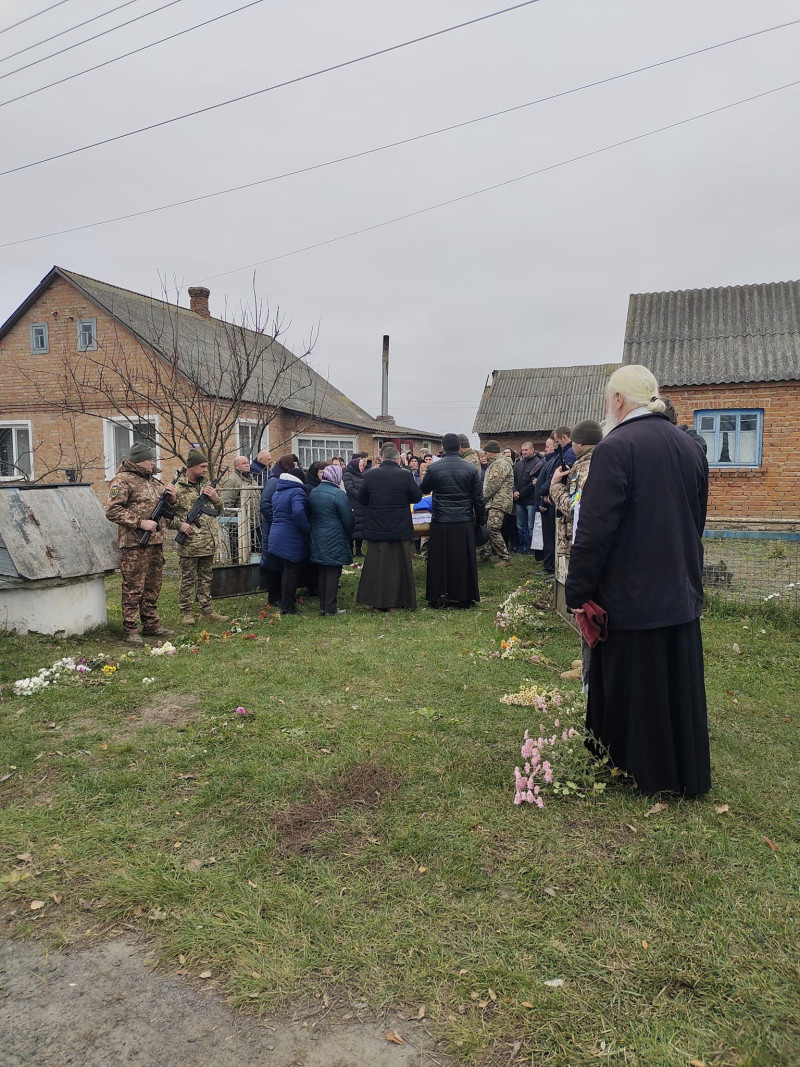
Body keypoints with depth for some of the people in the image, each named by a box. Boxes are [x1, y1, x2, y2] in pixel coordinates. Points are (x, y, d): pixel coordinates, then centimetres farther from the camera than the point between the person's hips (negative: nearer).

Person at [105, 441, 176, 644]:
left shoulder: (153, 481, 17)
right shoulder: (123, 480, -8)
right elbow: (112, 511, -16)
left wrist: (170, 498, 4)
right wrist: (140, 522, -20)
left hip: (156, 542, 8)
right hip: (134, 544, -8)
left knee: (153, 587, 15)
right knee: (133, 588, -4)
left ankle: (151, 625, 25)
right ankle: (130, 630, 4)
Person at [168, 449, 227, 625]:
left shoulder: (207, 485, 12)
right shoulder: (177, 488, -7)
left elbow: (219, 511, 19)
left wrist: (215, 498, 0)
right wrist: (179, 524, -18)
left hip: (209, 544, 6)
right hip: (189, 544, -6)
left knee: (206, 578, 13)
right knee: (188, 579, 3)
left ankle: (207, 611, 20)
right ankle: (187, 612, 13)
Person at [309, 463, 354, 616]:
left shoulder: (312, 493, 7)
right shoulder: (338, 494, -15)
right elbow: (348, 519, -12)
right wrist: (350, 535, 4)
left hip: (317, 539, 7)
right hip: (335, 540, -7)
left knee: (322, 573, 13)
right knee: (333, 573, -1)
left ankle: (323, 607, 18)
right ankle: (331, 608, 2)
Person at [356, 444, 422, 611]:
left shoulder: (370, 475, -5)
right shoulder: (405, 475, -12)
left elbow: (361, 500, 5)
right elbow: (417, 497, -1)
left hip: (376, 529, 2)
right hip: (400, 530, -1)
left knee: (376, 566, 11)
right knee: (399, 566, 11)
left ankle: (377, 603, 15)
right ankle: (399, 600, 18)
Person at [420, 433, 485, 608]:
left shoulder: (433, 469, -5)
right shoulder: (470, 469, -2)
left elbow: (423, 490, 12)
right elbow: (478, 498, 1)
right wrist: (481, 520, 11)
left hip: (440, 523, -1)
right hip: (464, 523, 1)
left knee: (439, 560, 7)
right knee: (464, 561, 8)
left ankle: (439, 598, 12)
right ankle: (464, 598, 15)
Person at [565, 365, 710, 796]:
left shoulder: (614, 448, -18)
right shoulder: (690, 447, 5)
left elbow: (594, 531, -21)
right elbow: (697, 523, 14)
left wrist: (577, 594, -13)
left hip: (631, 597, -7)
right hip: (681, 595, 7)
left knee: (629, 692, 10)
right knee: (679, 689, 19)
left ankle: (638, 775, 25)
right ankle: (686, 774, 34)